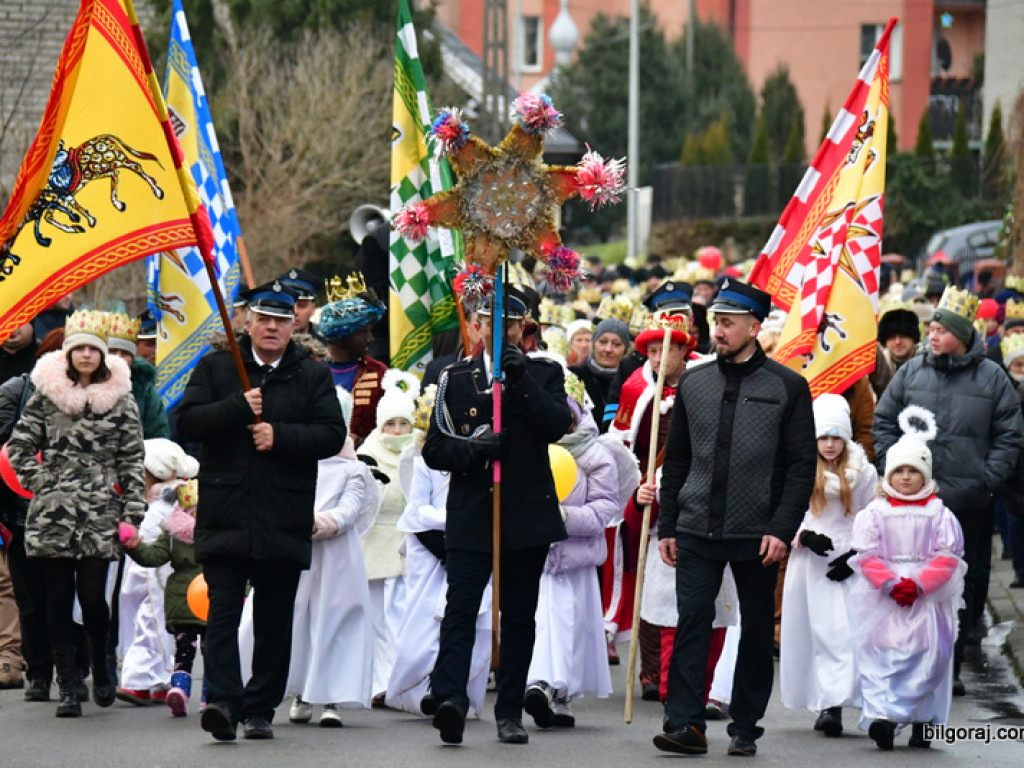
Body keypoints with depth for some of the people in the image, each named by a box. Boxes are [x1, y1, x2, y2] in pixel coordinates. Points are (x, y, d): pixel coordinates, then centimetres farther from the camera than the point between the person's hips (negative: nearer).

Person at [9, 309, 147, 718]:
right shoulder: (46, 395, 6)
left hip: (99, 515, -1)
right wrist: (41, 482, -2)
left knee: (93, 596, -7)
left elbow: (132, 461, 5)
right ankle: (68, 687, 7)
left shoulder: (120, 399, 5)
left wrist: (133, 513, 0)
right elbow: (19, 448, 10)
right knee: (59, 599, 1)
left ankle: (101, 669, 19)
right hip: (52, 515, 1)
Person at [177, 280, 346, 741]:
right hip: (225, 519, -1)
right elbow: (187, 423, -1)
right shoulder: (214, 369, 10)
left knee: (275, 621, 6)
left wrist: (280, 436, -14)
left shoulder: (313, 377, 10)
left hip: (285, 524, 1)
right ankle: (223, 701, -19)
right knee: (223, 613, -12)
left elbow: (332, 435, -1)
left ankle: (260, 709, 14)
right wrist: (238, 406, -13)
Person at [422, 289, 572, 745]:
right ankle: (450, 699, -26)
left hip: (527, 516, 1)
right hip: (470, 515, -1)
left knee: (519, 617, 4)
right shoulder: (455, 378, 11)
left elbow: (558, 426, -8)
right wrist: (471, 448, -13)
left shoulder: (544, 374, 10)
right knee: (460, 608, -14)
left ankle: (510, 712, 10)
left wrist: (521, 379, -15)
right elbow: (434, 450, 6)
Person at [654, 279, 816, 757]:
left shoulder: (788, 387, 0)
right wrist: (667, 526, 8)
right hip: (697, 531, 2)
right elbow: (676, 460, 14)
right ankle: (686, 723, -8)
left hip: (757, 534, -2)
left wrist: (782, 529, -11)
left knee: (757, 631, 5)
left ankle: (745, 728, 13)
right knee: (692, 621, -7)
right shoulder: (693, 383, 9)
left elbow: (802, 466, -2)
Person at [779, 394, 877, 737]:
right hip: (809, 563, 1)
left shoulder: (863, 472, 4)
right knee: (812, 630, 2)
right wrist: (804, 537, -13)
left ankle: (833, 705, -17)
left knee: (843, 631, -12)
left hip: (848, 563, -1)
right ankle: (826, 705, 10)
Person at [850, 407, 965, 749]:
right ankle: (881, 715, -8)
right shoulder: (874, 513, 2)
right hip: (882, 603, 0)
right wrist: (890, 585, -16)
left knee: (927, 658, -1)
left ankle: (922, 721, -3)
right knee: (880, 659, -4)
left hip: (928, 600, 0)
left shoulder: (939, 514, 1)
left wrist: (919, 585, -15)